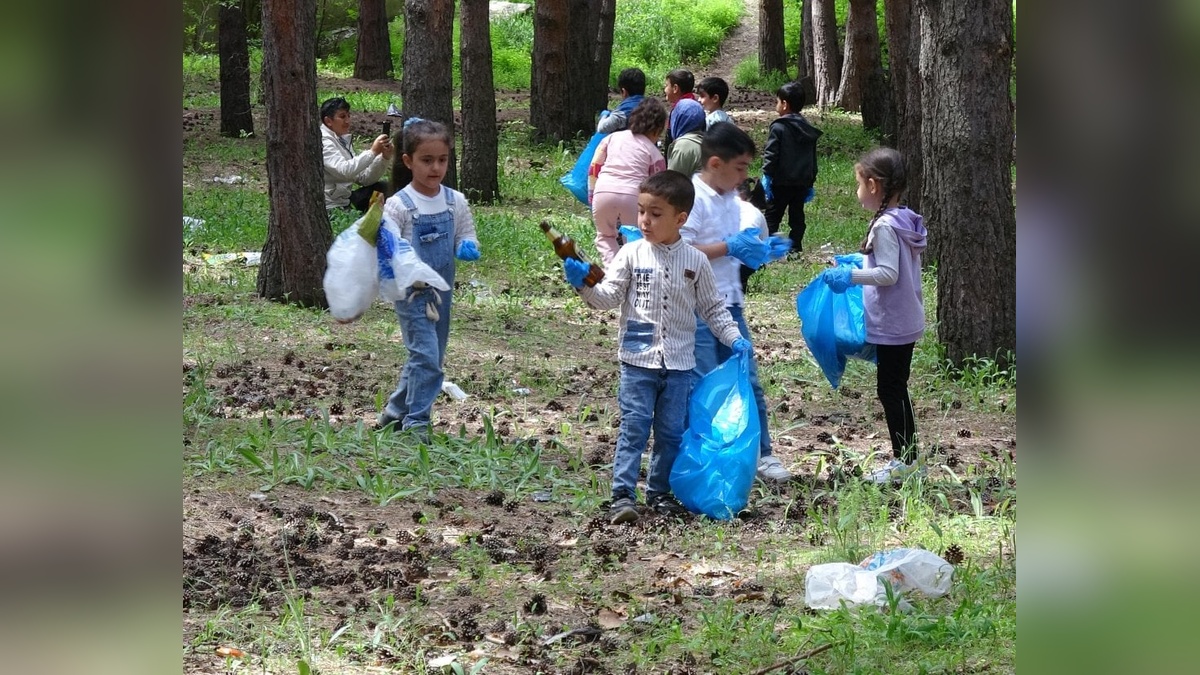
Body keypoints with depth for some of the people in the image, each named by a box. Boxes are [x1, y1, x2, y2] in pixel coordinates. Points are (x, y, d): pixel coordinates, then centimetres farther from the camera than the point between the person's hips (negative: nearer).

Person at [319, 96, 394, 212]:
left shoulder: (343, 141, 11)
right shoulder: (323, 142, -16)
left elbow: (364, 178, 6)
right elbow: (344, 171, -32)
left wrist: (384, 158, -8)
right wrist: (373, 151, -29)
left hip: (345, 200, 9)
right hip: (331, 207, -9)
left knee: (383, 187, 3)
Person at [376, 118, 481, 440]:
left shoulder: (455, 202, 3)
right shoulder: (398, 205, -11)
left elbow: (466, 238, 12)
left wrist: (468, 247, -11)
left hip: (441, 291, 6)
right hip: (411, 291, -6)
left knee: (431, 358, 14)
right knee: (426, 355, -15)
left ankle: (396, 411, 31)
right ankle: (416, 423, -7)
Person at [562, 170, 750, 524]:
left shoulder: (696, 261, 2)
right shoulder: (632, 254, -2)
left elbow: (713, 307, 11)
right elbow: (608, 297, -5)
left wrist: (733, 338, 1)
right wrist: (584, 285, -23)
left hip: (679, 363, 2)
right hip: (638, 359, -2)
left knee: (672, 431, 9)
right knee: (634, 427, -6)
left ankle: (660, 492, 21)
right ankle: (623, 495, -6)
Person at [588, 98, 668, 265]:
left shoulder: (612, 138, 20)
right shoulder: (654, 153, 14)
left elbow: (593, 169, 15)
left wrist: (591, 195, 23)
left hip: (603, 192, 2)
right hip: (633, 194, -2)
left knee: (605, 236, 24)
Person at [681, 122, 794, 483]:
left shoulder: (730, 199, 12)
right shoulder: (693, 199, -16)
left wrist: (761, 250, 5)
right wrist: (729, 247, -22)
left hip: (729, 303, 9)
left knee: (748, 381, 12)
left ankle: (760, 452, 22)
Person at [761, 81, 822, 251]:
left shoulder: (778, 128, -11)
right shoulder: (808, 130, 11)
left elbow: (770, 155, -15)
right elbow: (813, 159, 17)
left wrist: (766, 177, -12)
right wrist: (810, 183, 22)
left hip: (781, 183, -6)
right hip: (802, 182, 6)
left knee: (772, 216, 0)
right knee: (797, 216, 12)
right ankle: (795, 247, 13)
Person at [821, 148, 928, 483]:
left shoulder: (885, 226, -19)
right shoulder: (906, 222, 9)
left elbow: (889, 274, -24)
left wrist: (851, 275, -24)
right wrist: (856, 266, 23)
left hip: (891, 326, -9)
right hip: (907, 321, 9)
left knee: (890, 390, -1)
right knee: (895, 389, 15)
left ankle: (904, 460, 3)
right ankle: (907, 459, 20)